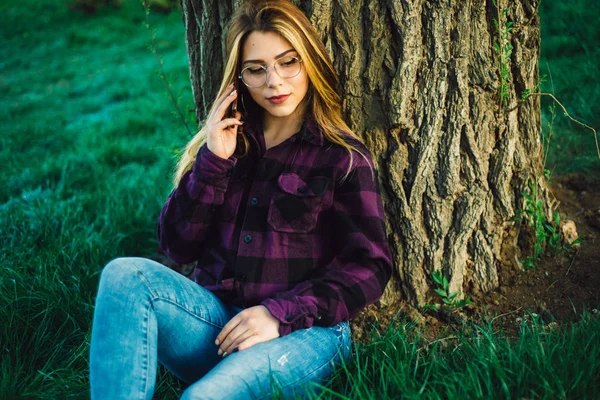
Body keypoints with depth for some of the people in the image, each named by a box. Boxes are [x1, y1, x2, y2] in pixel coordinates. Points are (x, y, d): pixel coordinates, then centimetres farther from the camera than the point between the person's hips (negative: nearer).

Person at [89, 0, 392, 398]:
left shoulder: (343, 157, 3)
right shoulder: (225, 141, 13)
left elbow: (369, 266, -4)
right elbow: (178, 246, 6)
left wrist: (279, 314, -16)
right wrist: (213, 162, -6)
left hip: (301, 332, -4)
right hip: (217, 320, 5)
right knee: (126, 275, -25)